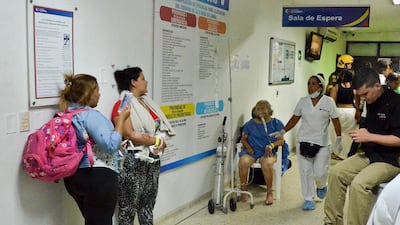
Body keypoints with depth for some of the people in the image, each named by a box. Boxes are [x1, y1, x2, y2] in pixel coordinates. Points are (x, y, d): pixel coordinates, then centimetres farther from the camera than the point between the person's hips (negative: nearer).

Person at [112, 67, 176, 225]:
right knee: (129, 207, 2)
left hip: (152, 160, 8)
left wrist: (160, 143, -8)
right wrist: (157, 141, -12)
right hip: (133, 161, -8)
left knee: (148, 204, 16)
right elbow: (130, 135, -19)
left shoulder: (146, 102, 13)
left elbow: (160, 127, 13)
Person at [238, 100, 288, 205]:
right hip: (251, 151, 2)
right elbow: (243, 139, 15)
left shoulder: (276, 123, 10)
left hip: (268, 152, -1)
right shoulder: (250, 124, 13)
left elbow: (281, 140, 6)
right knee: (243, 162, -32)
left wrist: (272, 145, -14)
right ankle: (244, 189, -11)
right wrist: (248, 147, -6)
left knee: (267, 164, -36)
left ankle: (269, 192, -15)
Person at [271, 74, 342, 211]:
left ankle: (321, 186, 32)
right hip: (303, 142, 2)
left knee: (320, 172, -3)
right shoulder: (303, 101, 6)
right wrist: (282, 132, 3)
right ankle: (308, 199, 18)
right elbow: (295, 119, 10)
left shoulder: (328, 101, -1)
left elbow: (336, 121, 0)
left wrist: (339, 139, -4)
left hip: (322, 143, -2)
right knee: (306, 171, 3)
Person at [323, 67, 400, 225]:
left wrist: (369, 136, -21)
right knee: (336, 172, -5)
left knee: (359, 184, -29)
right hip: (369, 154, 8)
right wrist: (362, 132, 6)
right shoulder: (370, 102, 6)